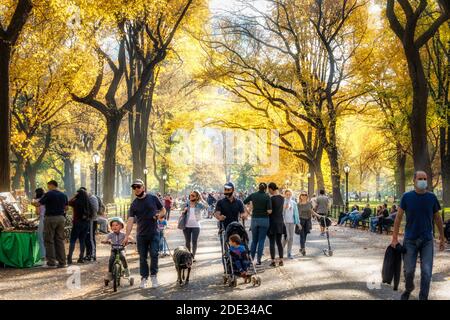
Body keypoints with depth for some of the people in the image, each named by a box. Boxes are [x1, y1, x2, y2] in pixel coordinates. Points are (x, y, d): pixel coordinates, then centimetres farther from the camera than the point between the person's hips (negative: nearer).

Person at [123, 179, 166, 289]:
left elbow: (163, 210, 10)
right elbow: (130, 220, -4)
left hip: (154, 233, -1)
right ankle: (144, 277, 16)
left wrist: (159, 215, -14)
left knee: (154, 254, -6)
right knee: (142, 257, 6)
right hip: (141, 235, 2)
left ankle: (153, 275, 8)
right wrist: (127, 236, -12)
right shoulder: (134, 204, 2)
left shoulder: (153, 198, 0)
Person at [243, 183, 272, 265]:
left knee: (254, 240, 15)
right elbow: (269, 211, -15)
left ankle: (251, 258, 14)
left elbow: (243, 203, 4)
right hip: (264, 220, -3)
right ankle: (258, 260, 3)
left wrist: (247, 210, 16)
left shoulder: (253, 195, 1)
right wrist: (266, 213, 6)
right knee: (261, 240, 4)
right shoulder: (267, 197, -8)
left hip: (254, 219, 3)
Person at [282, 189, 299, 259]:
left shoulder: (294, 203, 11)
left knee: (291, 238, 3)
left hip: (292, 222, 4)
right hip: (284, 222, -4)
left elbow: (296, 213, 12)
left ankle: (289, 254, 11)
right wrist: (284, 208, -19)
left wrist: (298, 222, 6)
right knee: (287, 237, -11)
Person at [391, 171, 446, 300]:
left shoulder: (432, 197, 0)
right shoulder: (407, 196, -4)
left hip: (427, 240, 1)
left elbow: (437, 218, 8)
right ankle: (408, 289, 35)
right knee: (409, 270, 6)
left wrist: (442, 238, 9)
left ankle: (423, 297, 11)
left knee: (426, 272, -2)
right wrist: (395, 238, -5)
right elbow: (399, 217, 0)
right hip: (410, 240, 0)